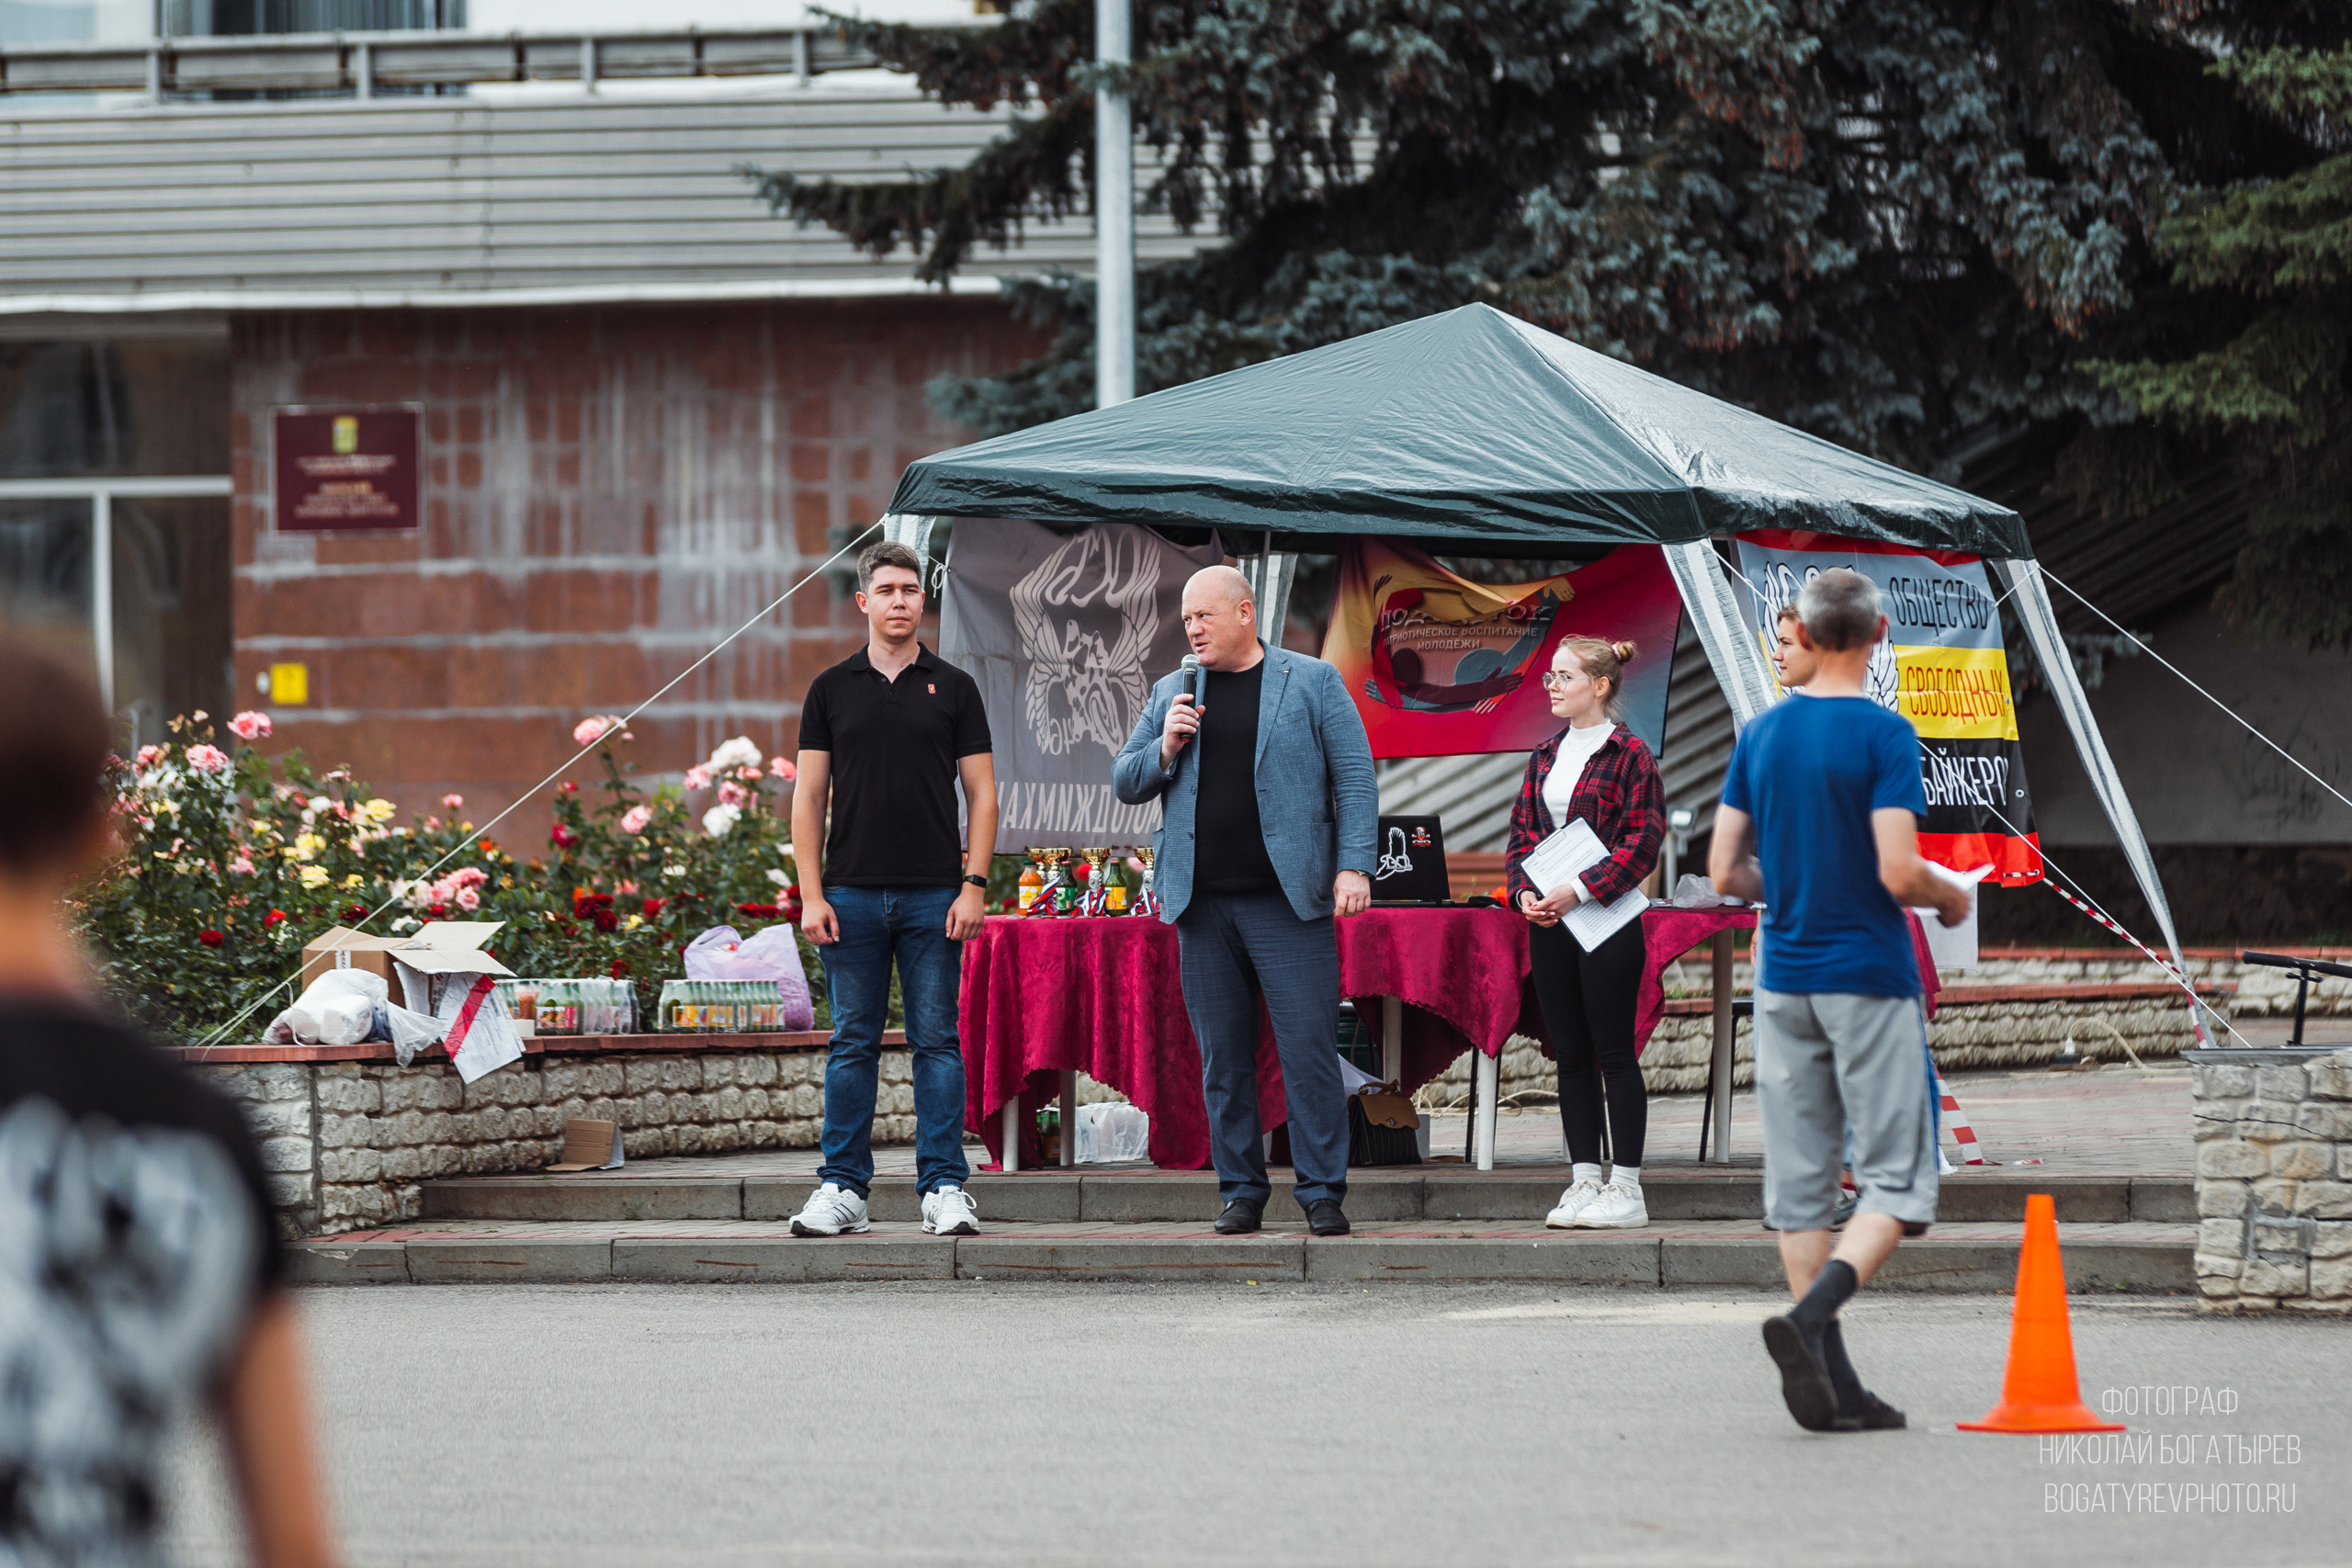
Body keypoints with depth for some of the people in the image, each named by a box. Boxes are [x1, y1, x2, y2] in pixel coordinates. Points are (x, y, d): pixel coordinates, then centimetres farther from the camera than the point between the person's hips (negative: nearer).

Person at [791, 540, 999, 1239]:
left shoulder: (953, 688, 7)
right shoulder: (832, 689, 8)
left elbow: (981, 794, 5)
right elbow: (809, 796, 7)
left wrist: (974, 885, -6)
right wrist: (811, 893, -3)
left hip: (933, 895, -1)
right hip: (852, 893, 1)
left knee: (937, 1039, -1)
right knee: (853, 1042, 3)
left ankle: (945, 1187, 1)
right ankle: (843, 1188, 5)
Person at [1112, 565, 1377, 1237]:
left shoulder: (1311, 682, 4)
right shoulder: (1172, 694, 15)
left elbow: (1355, 777, 1)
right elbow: (1123, 783, 17)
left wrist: (1353, 866, -9)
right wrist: (1165, 749, -3)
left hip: (1287, 899, -4)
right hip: (1201, 903, 4)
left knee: (1309, 1048, -7)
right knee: (1222, 1056, 4)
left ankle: (1322, 1193, -2)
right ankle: (1241, 1192, 11)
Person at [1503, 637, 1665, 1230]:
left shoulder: (1629, 754, -7)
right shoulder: (1546, 757, 14)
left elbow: (1642, 841, -12)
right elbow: (1522, 832, 15)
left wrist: (1580, 890, -19)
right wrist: (1525, 892, -4)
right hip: (1549, 920, 7)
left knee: (1613, 1052, -4)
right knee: (1571, 1054, 8)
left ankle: (1626, 1189, 0)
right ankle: (1583, 1181, 12)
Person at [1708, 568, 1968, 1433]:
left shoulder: (1760, 736, 5)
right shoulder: (1883, 736, -11)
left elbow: (1725, 870, 6)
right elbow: (1899, 871, -18)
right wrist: (1951, 900, 3)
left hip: (1784, 983, 5)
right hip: (1870, 979, -5)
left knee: (1799, 1182, 7)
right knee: (1897, 1177, 0)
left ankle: (1835, 1385, 5)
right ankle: (1809, 1320, -22)